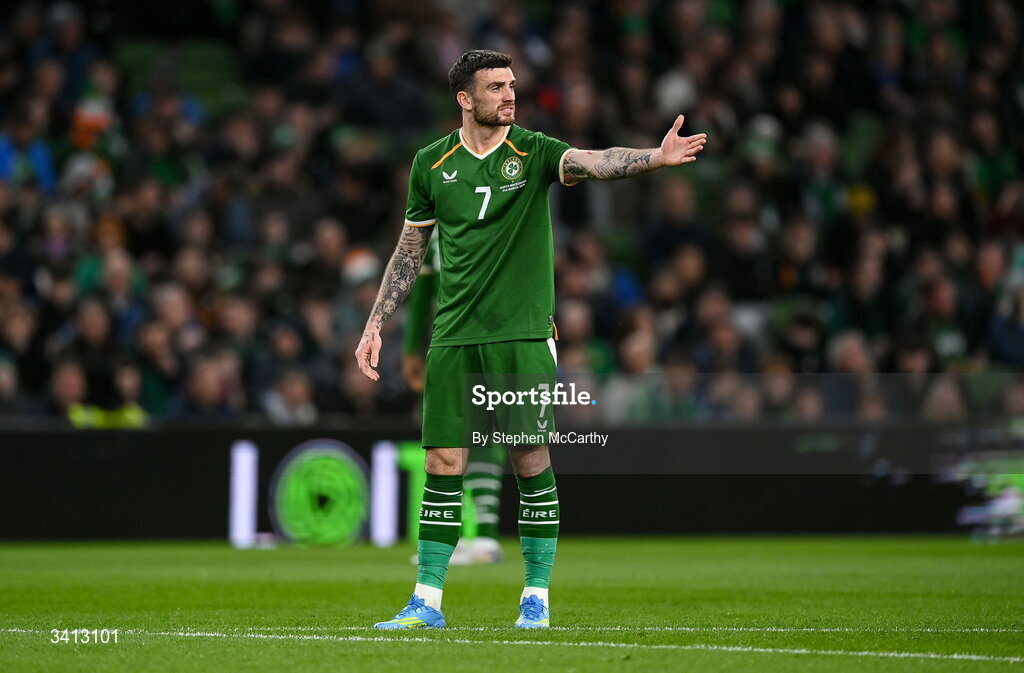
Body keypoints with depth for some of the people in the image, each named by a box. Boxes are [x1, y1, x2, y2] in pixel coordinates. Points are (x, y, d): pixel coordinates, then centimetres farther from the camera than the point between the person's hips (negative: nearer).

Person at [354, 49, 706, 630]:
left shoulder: (533, 152, -2)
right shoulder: (432, 163, 6)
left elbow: (593, 162, -22)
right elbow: (410, 251, 16)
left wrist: (657, 157, -41)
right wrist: (375, 325, 11)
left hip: (523, 335, -2)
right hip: (454, 336, 2)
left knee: (532, 463, -2)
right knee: (443, 465, 1)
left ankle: (537, 597, 9)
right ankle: (428, 601, 8)